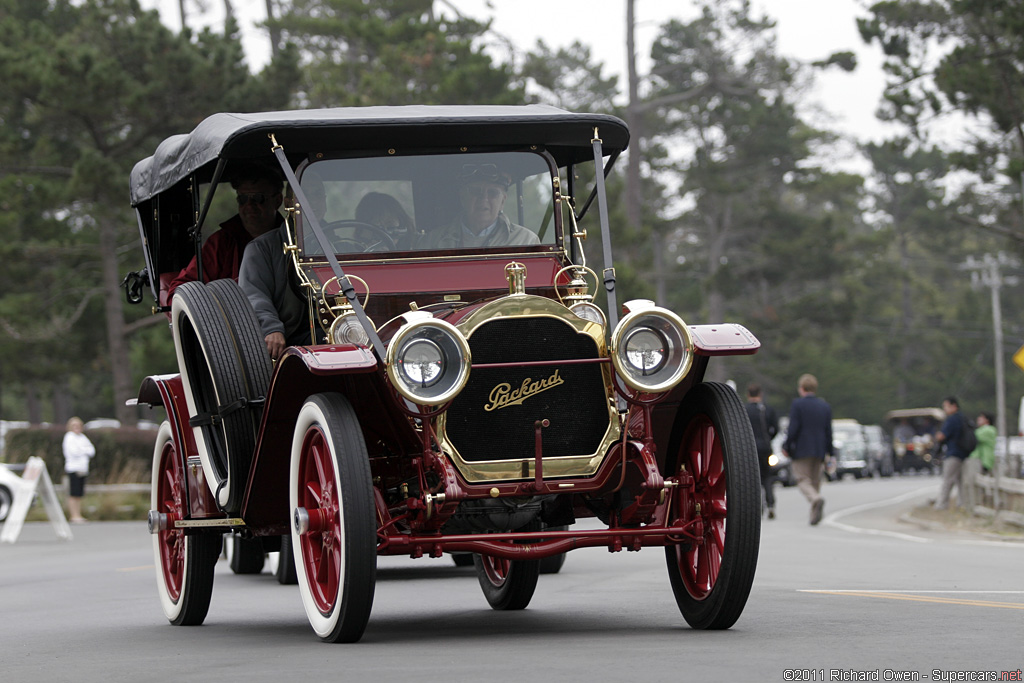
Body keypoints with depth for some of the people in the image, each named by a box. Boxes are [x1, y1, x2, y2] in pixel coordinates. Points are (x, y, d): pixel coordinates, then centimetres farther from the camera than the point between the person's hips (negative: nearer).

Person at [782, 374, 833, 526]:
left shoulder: (797, 405, -8)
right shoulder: (825, 407, 8)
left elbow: (793, 429, -13)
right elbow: (828, 432, 8)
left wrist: (786, 447, -4)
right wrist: (828, 453, 14)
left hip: (802, 450, -5)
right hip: (819, 451, 5)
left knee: (803, 480, -3)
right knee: (815, 481, 12)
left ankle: (816, 499, -31)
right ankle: (814, 514, 8)